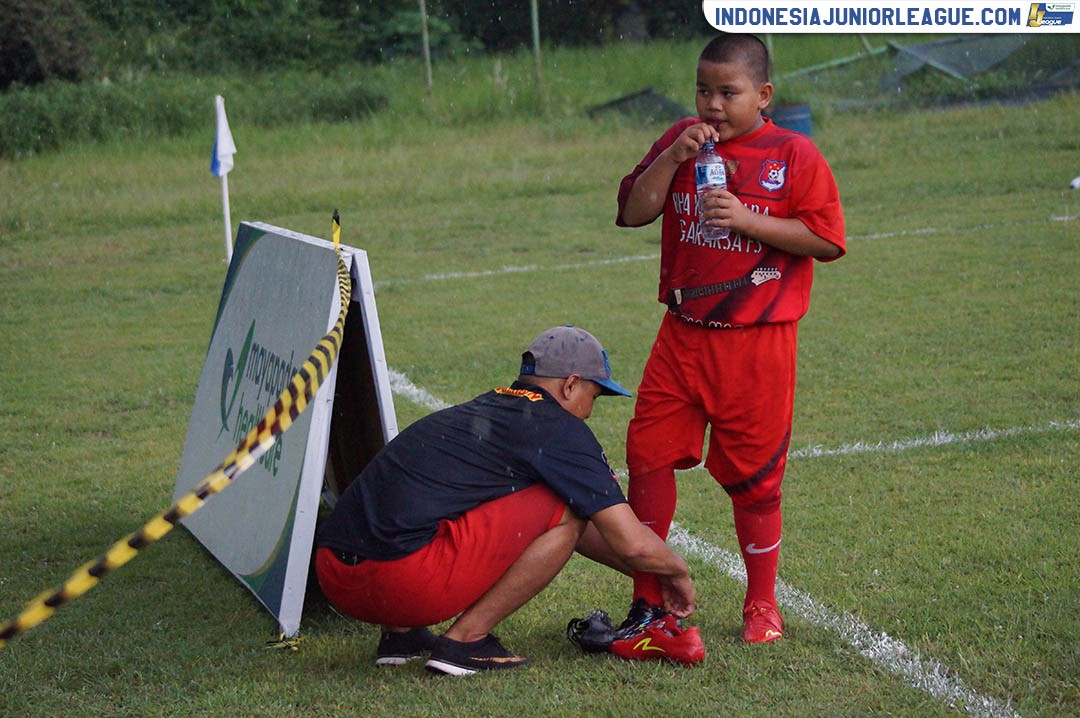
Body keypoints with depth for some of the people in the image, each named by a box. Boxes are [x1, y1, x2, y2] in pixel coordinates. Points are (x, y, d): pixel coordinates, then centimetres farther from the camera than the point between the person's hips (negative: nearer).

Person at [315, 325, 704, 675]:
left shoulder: (479, 410, 27)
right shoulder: (560, 428, 2)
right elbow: (632, 544, 0)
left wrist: (651, 572, 46)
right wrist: (677, 570, 23)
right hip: (405, 582, -8)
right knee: (567, 509, 2)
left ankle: (399, 634, 19)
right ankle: (466, 638, 1)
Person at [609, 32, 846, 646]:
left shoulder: (794, 155, -5)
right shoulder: (681, 140, 8)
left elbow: (827, 240, -10)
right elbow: (633, 212, 3)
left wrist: (747, 220, -19)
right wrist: (673, 158, -11)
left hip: (757, 342, -4)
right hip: (682, 336, 4)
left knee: (752, 475, 4)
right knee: (648, 453, 2)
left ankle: (762, 604, 20)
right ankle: (648, 596, 16)